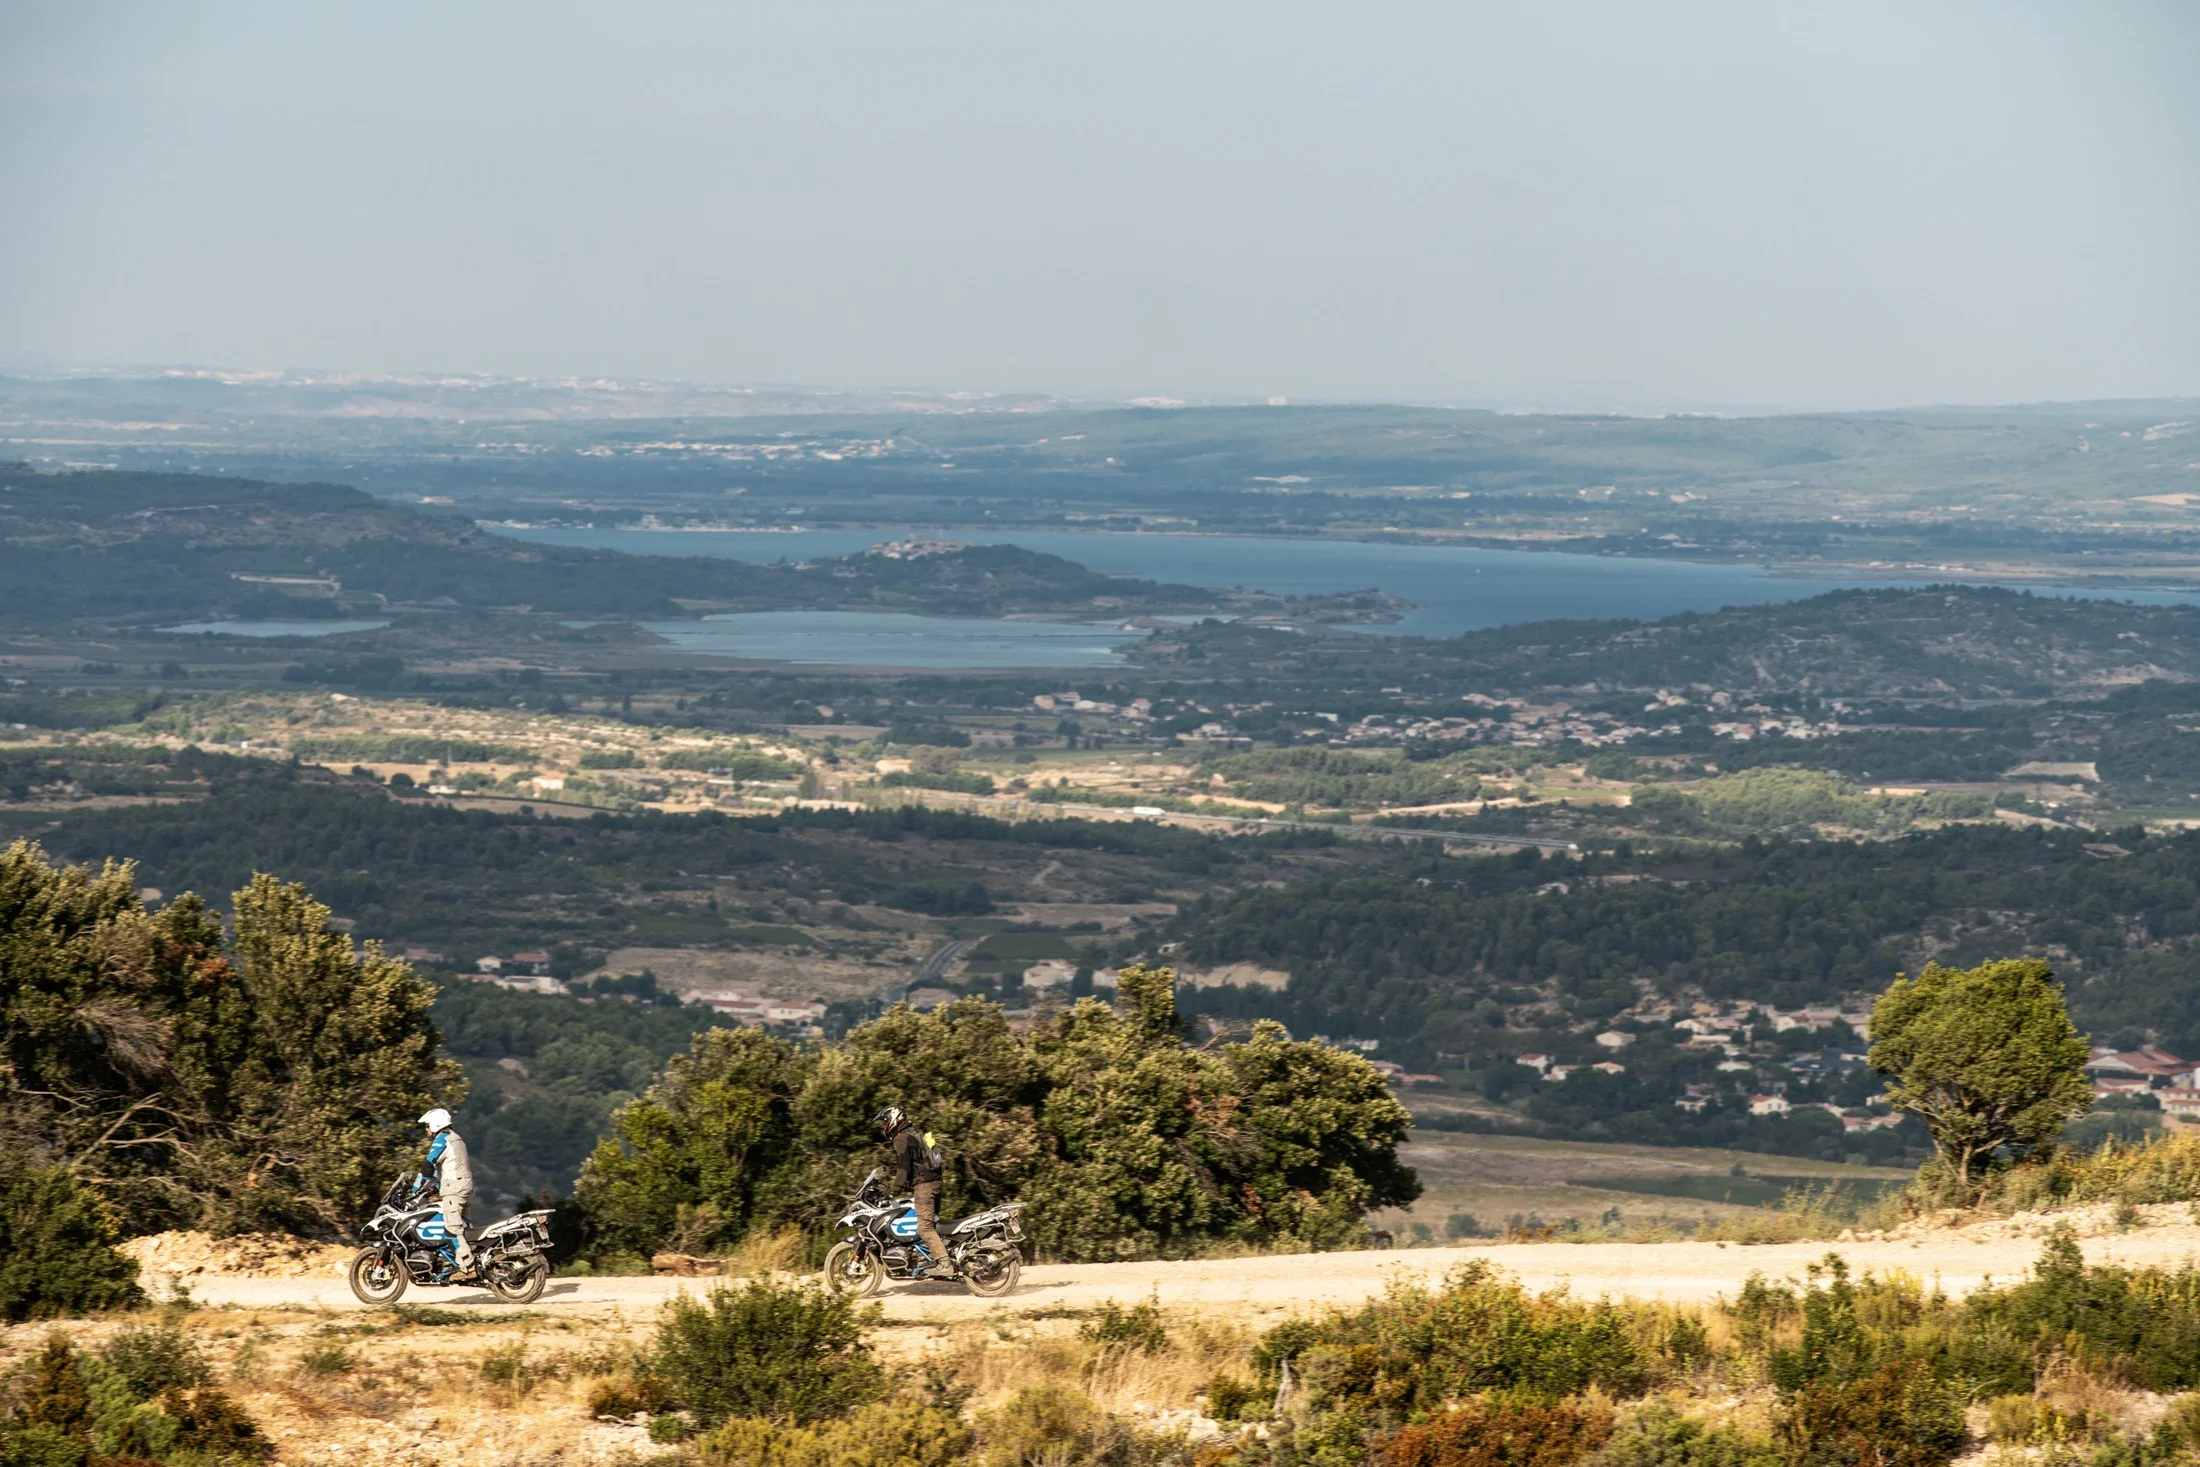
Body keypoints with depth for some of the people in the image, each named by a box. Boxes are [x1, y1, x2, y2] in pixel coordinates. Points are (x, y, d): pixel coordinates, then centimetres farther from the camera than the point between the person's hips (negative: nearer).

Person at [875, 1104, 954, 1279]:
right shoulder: (916, 1134, 22)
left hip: (923, 1185, -10)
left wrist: (895, 1190, -18)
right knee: (934, 1223, 14)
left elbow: (904, 1167, -18)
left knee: (925, 1227, -15)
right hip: (935, 1181, 10)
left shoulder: (901, 1139, -8)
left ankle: (944, 1263, -25)